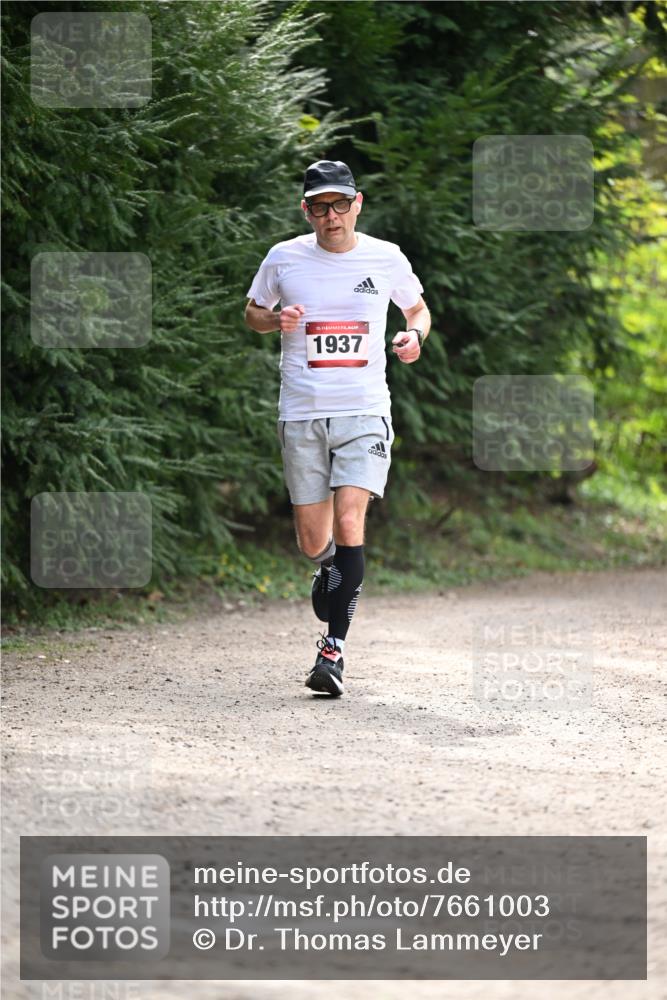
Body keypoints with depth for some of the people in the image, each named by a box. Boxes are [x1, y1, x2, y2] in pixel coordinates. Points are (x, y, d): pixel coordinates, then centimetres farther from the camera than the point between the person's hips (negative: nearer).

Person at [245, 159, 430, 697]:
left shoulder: (387, 258, 3)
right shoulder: (284, 259, 3)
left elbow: (418, 309, 20)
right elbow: (253, 313, 17)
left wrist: (414, 336, -3)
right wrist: (277, 319, -6)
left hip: (365, 412, -1)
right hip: (301, 414, 1)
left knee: (349, 523, -17)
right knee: (313, 541, 4)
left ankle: (335, 645, -13)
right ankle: (331, 568, 41)